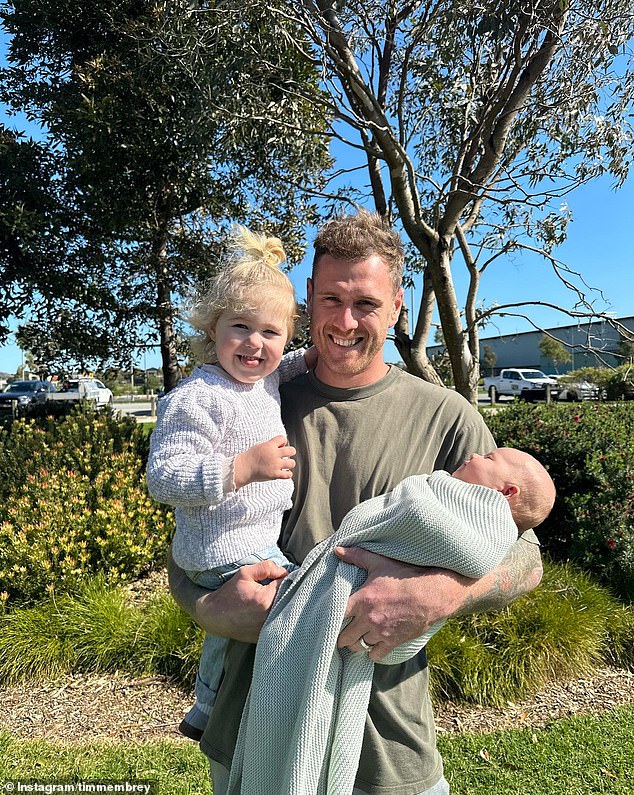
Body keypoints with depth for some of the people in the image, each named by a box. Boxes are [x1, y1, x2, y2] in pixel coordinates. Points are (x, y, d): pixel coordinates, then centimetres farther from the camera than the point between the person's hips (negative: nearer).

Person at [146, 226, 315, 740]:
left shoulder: (266, 379, 2)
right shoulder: (198, 397, -24)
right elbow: (162, 477, -26)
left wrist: (307, 361, 8)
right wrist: (242, 467, -35)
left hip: (260, 540, 10)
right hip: (228, 551, -9)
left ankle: (205, 714, 55)